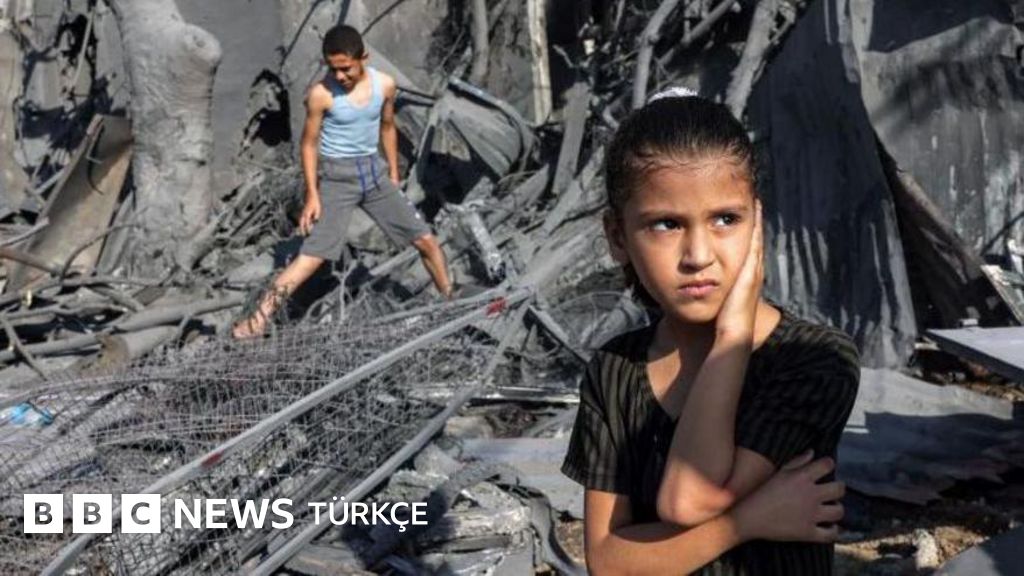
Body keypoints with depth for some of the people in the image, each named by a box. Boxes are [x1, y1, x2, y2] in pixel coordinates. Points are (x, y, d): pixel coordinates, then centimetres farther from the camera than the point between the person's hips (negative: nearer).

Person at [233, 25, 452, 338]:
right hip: (336, 175, -4)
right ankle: (259, 318, -9)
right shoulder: (321, 93, -16)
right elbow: (310, 142, -8)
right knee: (312, 256, -13)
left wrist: (394, 176, 15)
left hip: (373, 171, 4)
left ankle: (451, 303, 25)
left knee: (426, 240, 6)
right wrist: (312, 195, -11)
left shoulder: (385, 85, -5)